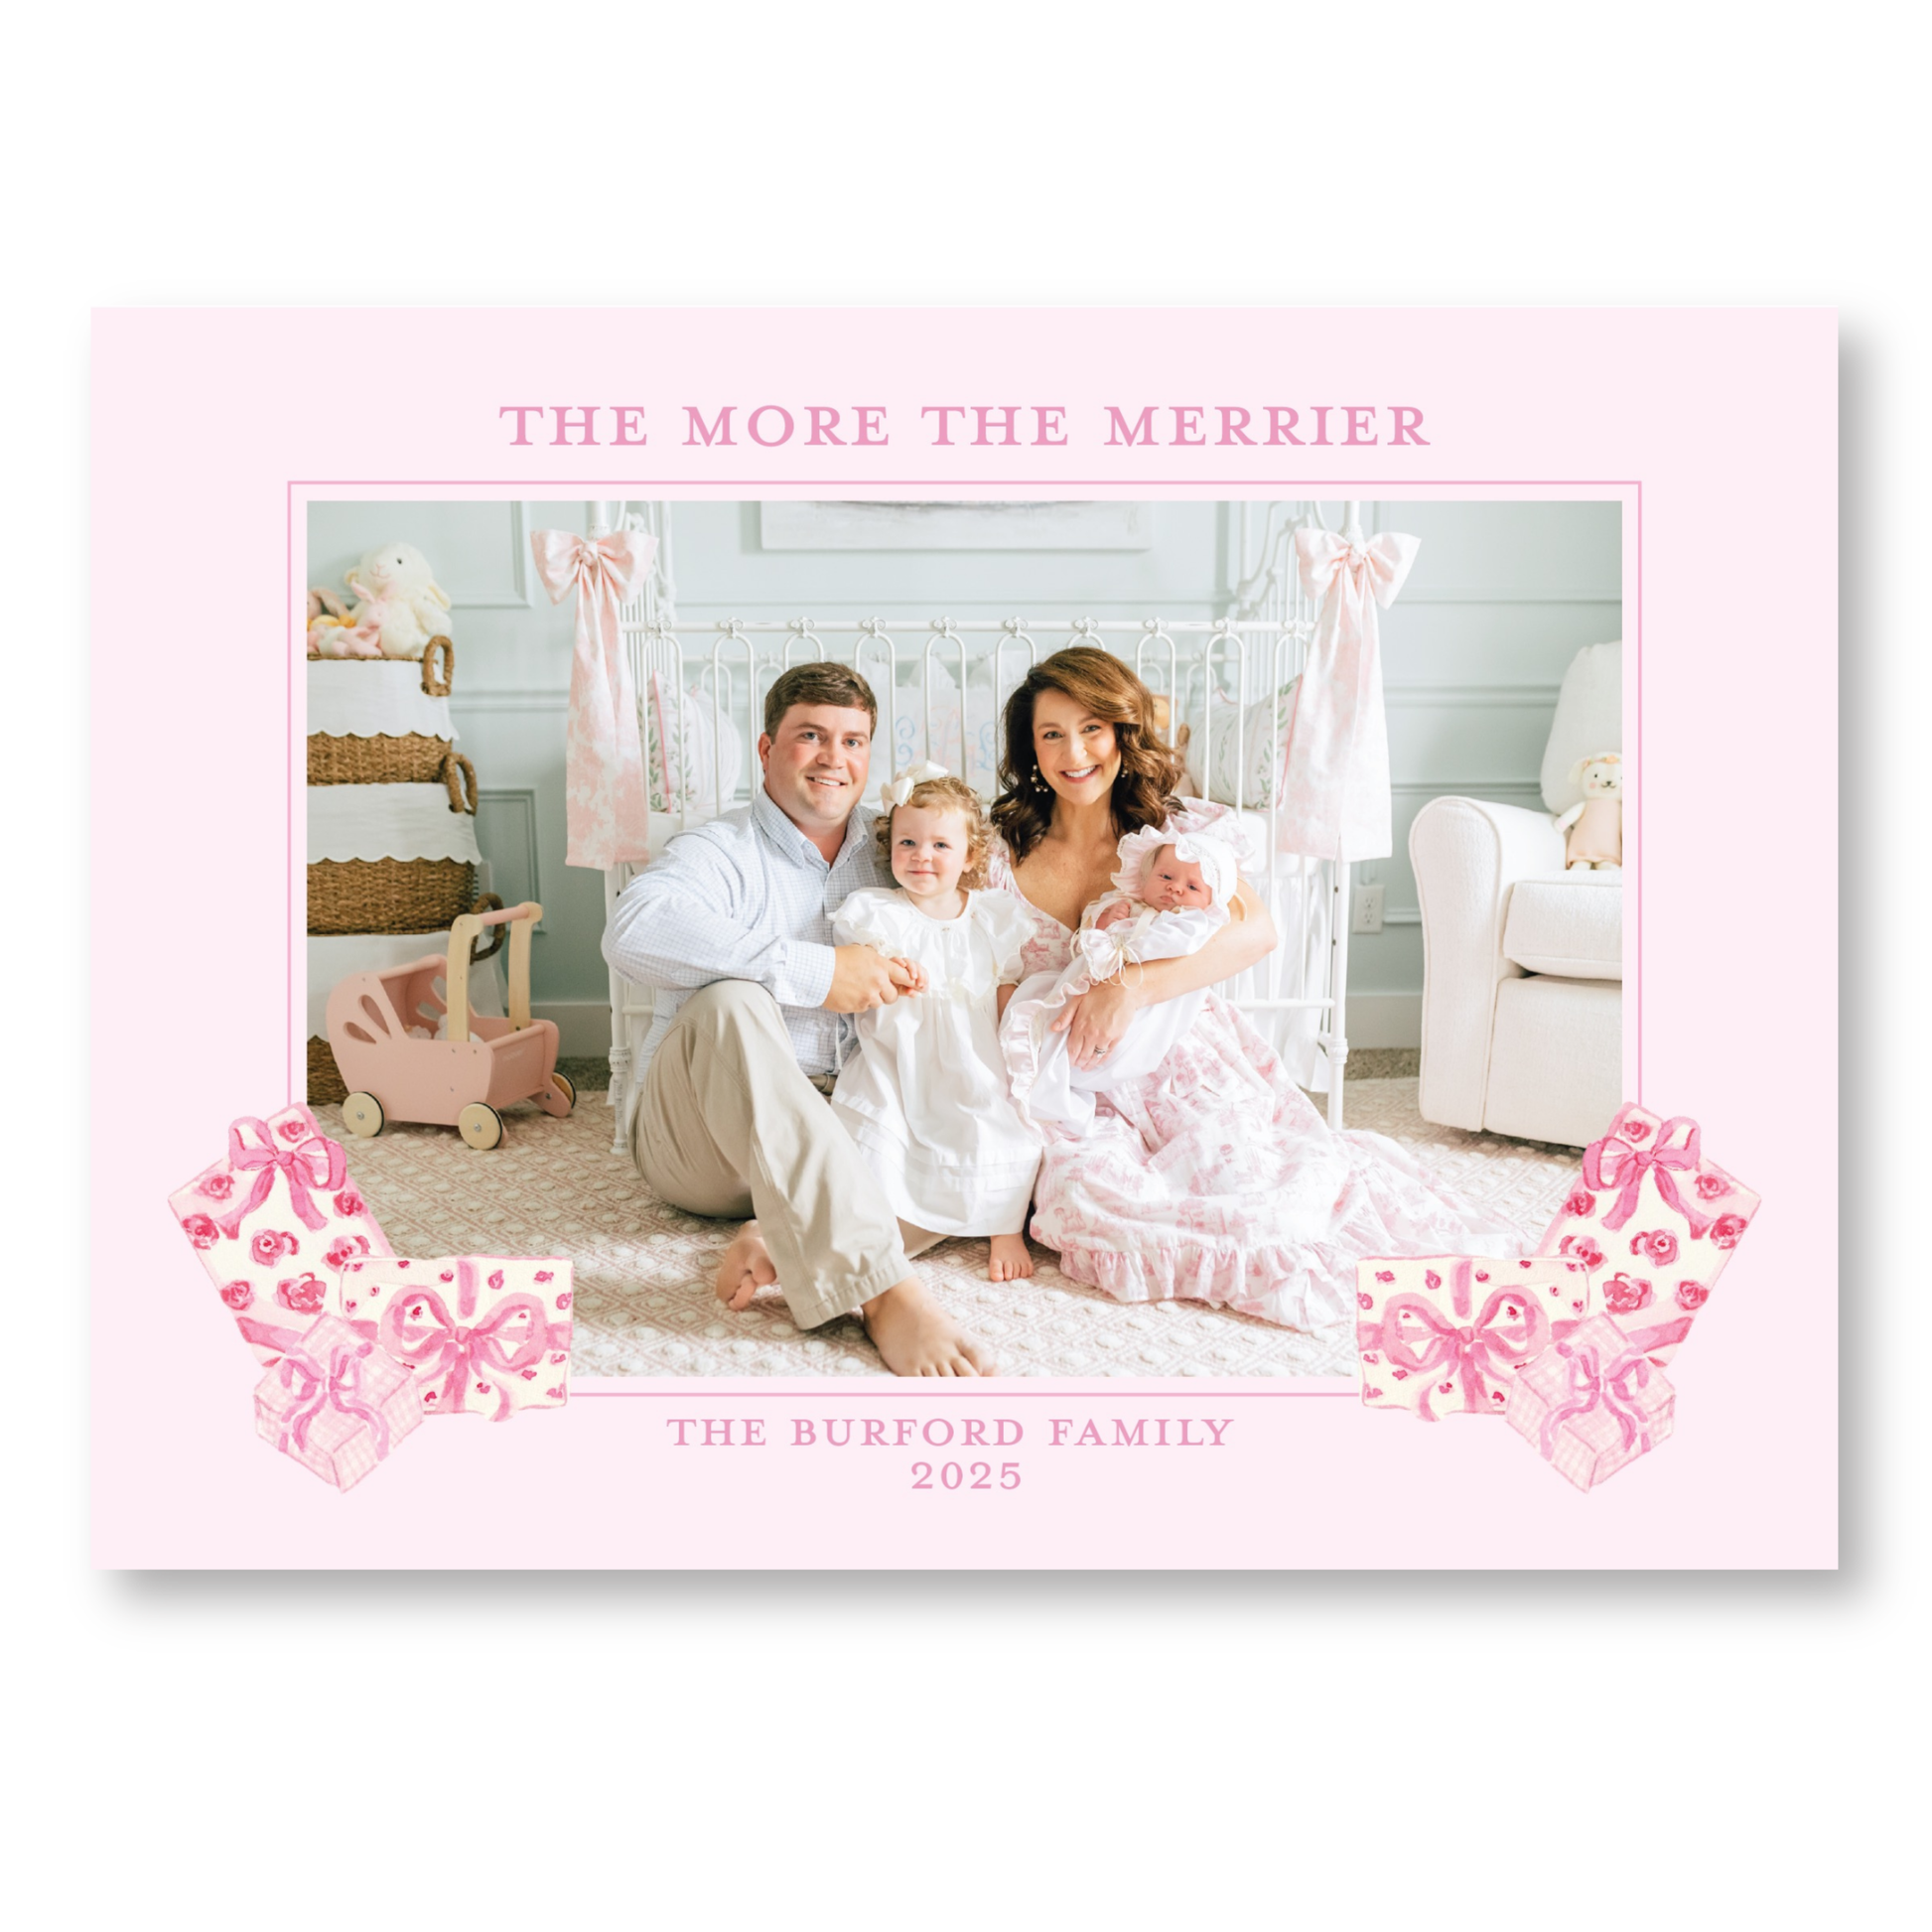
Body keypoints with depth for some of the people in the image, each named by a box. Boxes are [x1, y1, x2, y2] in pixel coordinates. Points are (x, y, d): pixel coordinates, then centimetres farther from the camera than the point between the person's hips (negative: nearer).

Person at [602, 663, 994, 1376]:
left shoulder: (885, 853, 11)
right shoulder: (720, 851, -5)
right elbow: (635, 931, -28)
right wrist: (816, 972, -28)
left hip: (841, 1135, 5)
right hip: (696, 1141, -4)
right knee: (729, 1003, -35)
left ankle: (786, 1244, -28)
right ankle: (882, 1290, -44)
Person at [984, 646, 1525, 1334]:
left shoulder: (1174, 829, 0)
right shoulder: (1005, 861, 1)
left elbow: (1257, 930, -17)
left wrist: (1132, 986, -29)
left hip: (1191, 1071, -1)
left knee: (1254, 1191, -27)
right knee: (1086, 1193, -30)